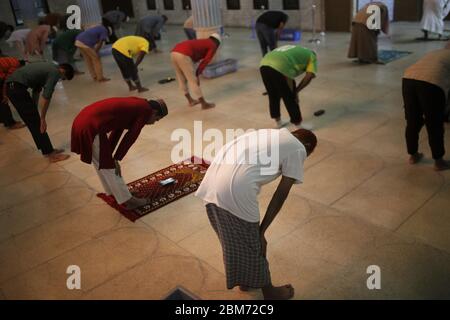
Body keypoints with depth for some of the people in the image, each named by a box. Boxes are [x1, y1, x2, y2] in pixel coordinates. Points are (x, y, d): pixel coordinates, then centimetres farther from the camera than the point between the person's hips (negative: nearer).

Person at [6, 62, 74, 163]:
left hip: (12, 86, 10)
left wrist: (33, 110, 28)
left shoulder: (49, 68, 21)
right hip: (17, 87, -10)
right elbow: (46, 97, -14)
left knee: (33, 122, 14)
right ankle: (50, 154, 2)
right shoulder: (55, 72, -7)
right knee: (36, 122, -4)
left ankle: (48, 150, 21)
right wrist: (42, 119, -9)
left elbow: (36, 90, 27)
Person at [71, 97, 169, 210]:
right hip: (91, 127, -9)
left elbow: (117, 130, 20)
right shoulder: (145, 110, -4)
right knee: (108, 166, 3)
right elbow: (131, 137, -6)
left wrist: (109, 155, 20)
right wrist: (116, 159, 1)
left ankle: (113, 192, 39)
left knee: (100, 162, 22)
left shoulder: (135, 105, 20)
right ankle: (128, 201, 17)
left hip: (82, 120, 9)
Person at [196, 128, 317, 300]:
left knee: (234, 237, 28)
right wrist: (262, 231, 9)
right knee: (253, 243, 15)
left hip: (214, 177, 8)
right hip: (236, 189, -8)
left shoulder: (273, 135, 30)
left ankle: (245, 280, 49)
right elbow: (281, 194, 4)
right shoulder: (298, 149, 8)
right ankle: (269, 291, 38)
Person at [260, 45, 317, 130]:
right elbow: (309, 76, 4)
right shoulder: (312, 56, 21)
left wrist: (293, 92, 29)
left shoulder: (295, 50, 40)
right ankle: (298, 123, 25)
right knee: (290, 98, 10)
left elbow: (289, 76, 32)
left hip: (264, 65, 7)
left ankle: (278, 121, 38)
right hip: (279, 68, -7)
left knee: (273, 96, 24)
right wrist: (296, 91, 12)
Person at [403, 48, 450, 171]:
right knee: (435, 127, 11)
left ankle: (413, 155, 35)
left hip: (408, 79, 5)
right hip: (432, 83, -5)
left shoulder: (436, 53, 38)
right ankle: (438, 162, 26)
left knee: (412, 122, 20)